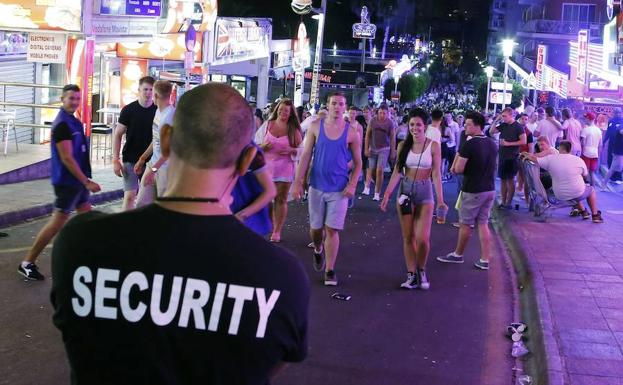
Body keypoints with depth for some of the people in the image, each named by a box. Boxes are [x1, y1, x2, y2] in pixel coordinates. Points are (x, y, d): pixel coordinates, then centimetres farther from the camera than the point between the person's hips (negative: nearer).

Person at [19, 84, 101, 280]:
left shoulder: (73, 121, 10)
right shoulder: (62, 124, -19)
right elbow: (67, 158, -23)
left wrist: (85, 179, 20)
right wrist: (87, 182, -22)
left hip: (77, 180, 9)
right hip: (67, 181, -9)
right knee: (57, 223, -5)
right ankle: (27, 263, 3)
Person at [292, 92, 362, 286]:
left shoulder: (351, 133, -2)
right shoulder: (316, 126, 0)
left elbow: (357, 163, 4)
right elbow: (305, 156, 2)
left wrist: (352, 185, -9)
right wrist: (298, 182, -2)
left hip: (339, 189, -1)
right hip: (317, 186, 1)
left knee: (332, 230, -3)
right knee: (315, 228, 11)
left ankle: (330, 270, 9)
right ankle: (318, 249, 44)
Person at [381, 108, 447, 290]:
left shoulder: (433, 146, -5)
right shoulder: (403, 146, 2)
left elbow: (436, 174, -6)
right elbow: (397, 172, 3)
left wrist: (440, 200, -12)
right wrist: (387, 194, -3)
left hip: (425, 192, -2)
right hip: (405, 191, 2)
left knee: (422, 238, -9)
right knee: (408, 237, 6)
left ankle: (421, 270, 17)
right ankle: (411, 274, 16)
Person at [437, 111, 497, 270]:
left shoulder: (469, 144, -18)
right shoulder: (492, 144, 6)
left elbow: (458, 169, -18)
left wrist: (458, 165, 4)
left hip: (473, 191, -7)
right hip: (490, 190, 7)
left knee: (465, 224, 9)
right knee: (483, 223, 11)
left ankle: (458, 255, 24)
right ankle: (485, 260, 10)